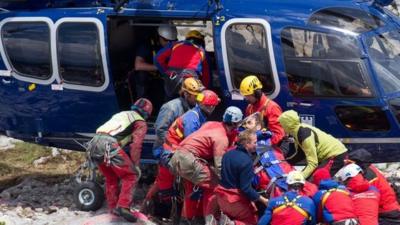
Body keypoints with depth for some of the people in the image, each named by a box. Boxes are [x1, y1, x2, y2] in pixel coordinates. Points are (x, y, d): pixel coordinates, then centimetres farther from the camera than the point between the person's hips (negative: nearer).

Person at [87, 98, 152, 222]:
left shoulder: (122, 114, 34)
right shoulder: (141, 123, 12)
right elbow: (136, 145, -2)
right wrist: (135, 165, 3)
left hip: (94, 143, 7)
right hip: (109, 145, -7)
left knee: (111, 178, 23)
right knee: (131, 175, 6)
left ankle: (113, 208, 27)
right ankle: (123, 207, -5)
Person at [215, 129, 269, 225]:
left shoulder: (228, 154, 3)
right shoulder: (246, 161, -22)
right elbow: (246, 189, -22)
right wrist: (263, 200, -14)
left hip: (222, 196, 7)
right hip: (236, 201, -7)